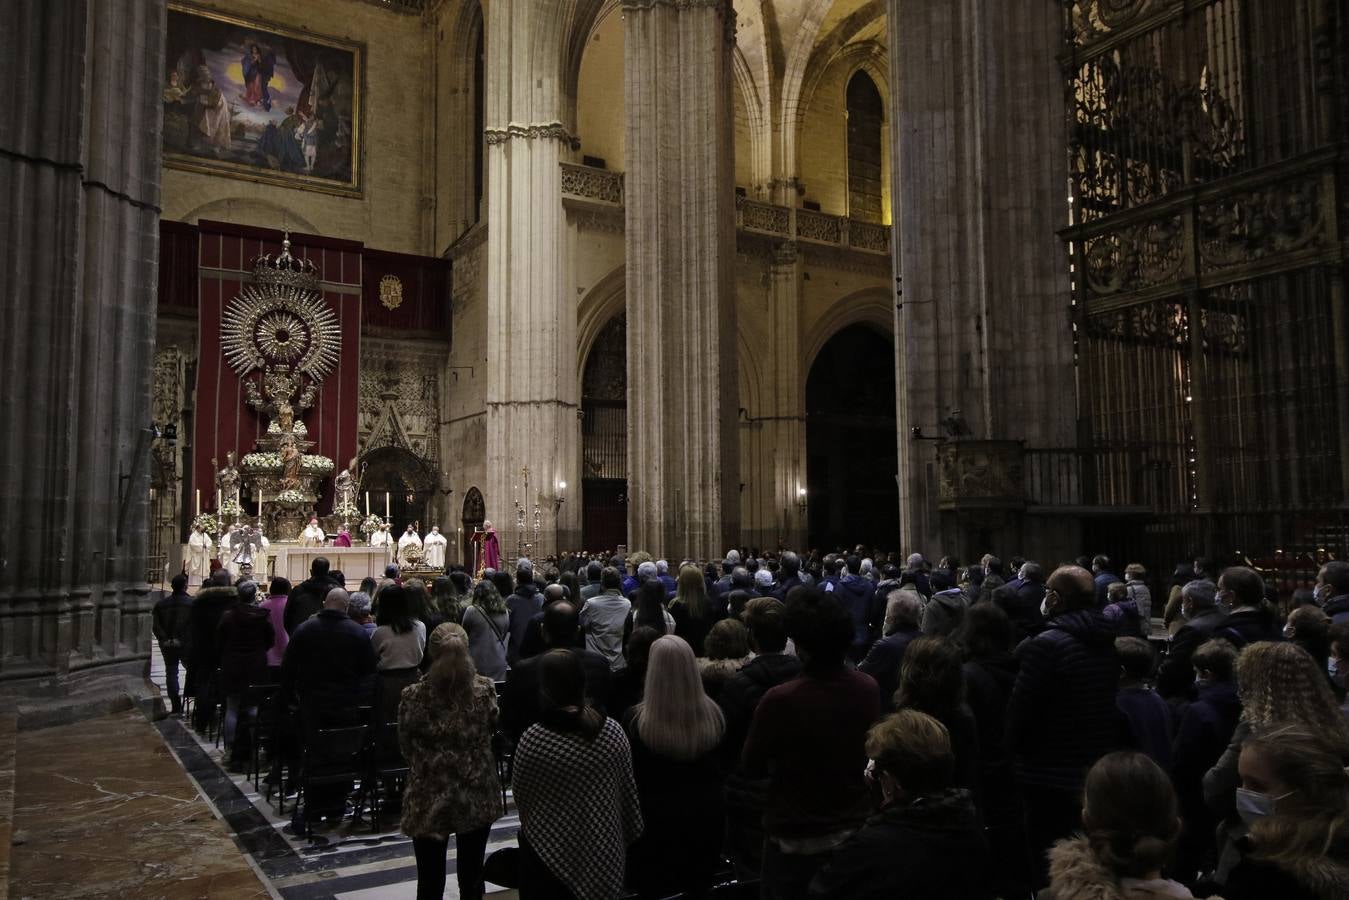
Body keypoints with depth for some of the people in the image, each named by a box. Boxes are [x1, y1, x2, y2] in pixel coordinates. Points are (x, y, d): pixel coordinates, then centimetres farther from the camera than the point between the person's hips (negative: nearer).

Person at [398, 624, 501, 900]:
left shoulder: (413, 696, -14)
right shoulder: (485, 689, -9)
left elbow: (405, 746, 0)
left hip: (429, 800, -1)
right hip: (477, 797, 2)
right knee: (471, 877, 16)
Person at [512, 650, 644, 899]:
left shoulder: (532, 739, -20)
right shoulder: (613, 732, -13)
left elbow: (520, 795, -5)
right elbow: (628, 793, -3)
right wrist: (631, 835, 13)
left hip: (548, 850, -2)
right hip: (603, 851, 2)